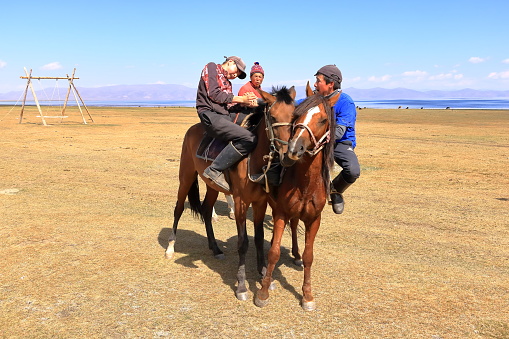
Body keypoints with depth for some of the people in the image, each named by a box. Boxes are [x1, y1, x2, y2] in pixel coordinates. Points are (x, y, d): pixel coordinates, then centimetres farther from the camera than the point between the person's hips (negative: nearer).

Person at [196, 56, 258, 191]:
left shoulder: (227, 83, 30)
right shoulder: (211, 67, 6)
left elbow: (230, 105, 16)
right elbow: (214, 94, -8)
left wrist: (246, 103, -2)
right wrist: (241, 99, -6)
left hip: (227, 115, 9)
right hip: (211, 115, -9)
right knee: (249, 138, -25)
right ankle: (215, 170, -22)